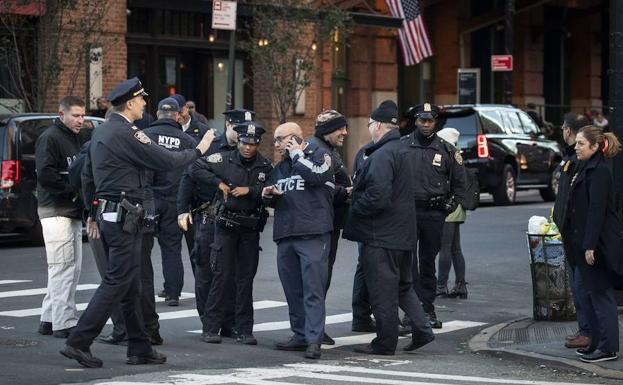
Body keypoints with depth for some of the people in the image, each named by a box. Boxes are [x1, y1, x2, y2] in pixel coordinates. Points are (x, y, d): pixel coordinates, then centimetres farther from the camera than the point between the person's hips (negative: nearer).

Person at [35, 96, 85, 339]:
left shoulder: (74, 138, 19)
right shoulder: (50, 138, -10)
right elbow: (45, 175, -20)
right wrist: (73, 189, -17)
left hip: (72, 211, 10)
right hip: (56, 212, -10)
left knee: (73, 268, 11)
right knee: (63, 268, -9)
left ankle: (49, 319, 17)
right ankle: (64, 323, -7)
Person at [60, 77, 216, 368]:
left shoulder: (101, 131, 14)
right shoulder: (126, 134, -16)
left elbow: (87, 175, 22)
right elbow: (165, 161, -14)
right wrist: (198, 150, -2)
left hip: (106, 213, 10)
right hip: (124, 216, -10)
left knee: (130, 286, 13)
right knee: (118, 282, -8)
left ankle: (139, 349, 18)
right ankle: (79, 343, -11)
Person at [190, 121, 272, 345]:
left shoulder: (265, 167, 3)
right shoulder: (224, 160, -2)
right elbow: (195, 170, -2)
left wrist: (250, 190, -15)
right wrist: (219, 183, -10)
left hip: (251, 227, 2)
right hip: (226, 225, -2)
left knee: (246, 278, 6)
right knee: (222, 275, -3)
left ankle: (245, 330, 11)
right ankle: (211, 328, 2)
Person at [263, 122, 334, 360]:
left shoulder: (319, 155, 2)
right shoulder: (281, 167, 23)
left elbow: (316, 176, -19)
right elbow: (273, 201, 31)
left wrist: (297, 154, -6)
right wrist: (268, 195, 7)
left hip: (313, 234, -7)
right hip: (285, 234, 8)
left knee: (313, 289, -11)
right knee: (292, 289, 9)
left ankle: (314, 340, -13)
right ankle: (300, 335, 17)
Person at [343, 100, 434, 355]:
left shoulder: (382, 155, -19)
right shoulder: (401, 151, 14)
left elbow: (377, 197, -26)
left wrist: (355, 207, -10)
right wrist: (356, 193, 17)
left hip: (381, 234, -10)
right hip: (402, 231, 10)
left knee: (382, 290, -2)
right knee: (402, 285, 19)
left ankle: (385, 343, 4)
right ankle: (422, 331, 15)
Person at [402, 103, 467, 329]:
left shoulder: (446, 150, 7)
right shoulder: (402, 146, 2)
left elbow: (459, 182, 14)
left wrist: (451, 205, 4)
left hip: (434, 214, 1)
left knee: (428, 263, 8)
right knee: (408, 262, -6)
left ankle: (428, 309, 15)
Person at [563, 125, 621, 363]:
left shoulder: (599, 171, -16)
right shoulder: (587, 169, 15)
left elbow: (597, 209, -21)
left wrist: (590, 245, -24)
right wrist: (583, 244, 18)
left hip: (600, 244, -10)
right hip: (587, 241, 10)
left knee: (601, 294, -6)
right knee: (594, 293, 14)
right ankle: (598, 343, 21)